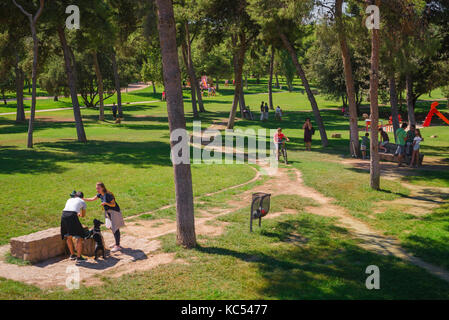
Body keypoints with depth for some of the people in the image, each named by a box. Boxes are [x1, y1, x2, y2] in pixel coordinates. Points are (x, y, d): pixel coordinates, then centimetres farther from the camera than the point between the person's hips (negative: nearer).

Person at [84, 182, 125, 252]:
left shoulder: (108, 195, -25)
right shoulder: (100, 194, 0)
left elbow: (113, 204, -20)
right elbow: (93, 199, 10)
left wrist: (106, 203, -36)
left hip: (114, 212, -9)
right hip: (108, 212, 9)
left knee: (115, 228, -7)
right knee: (111, 227, 16)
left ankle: (118, 246, -2)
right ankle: (116, 243, 30)